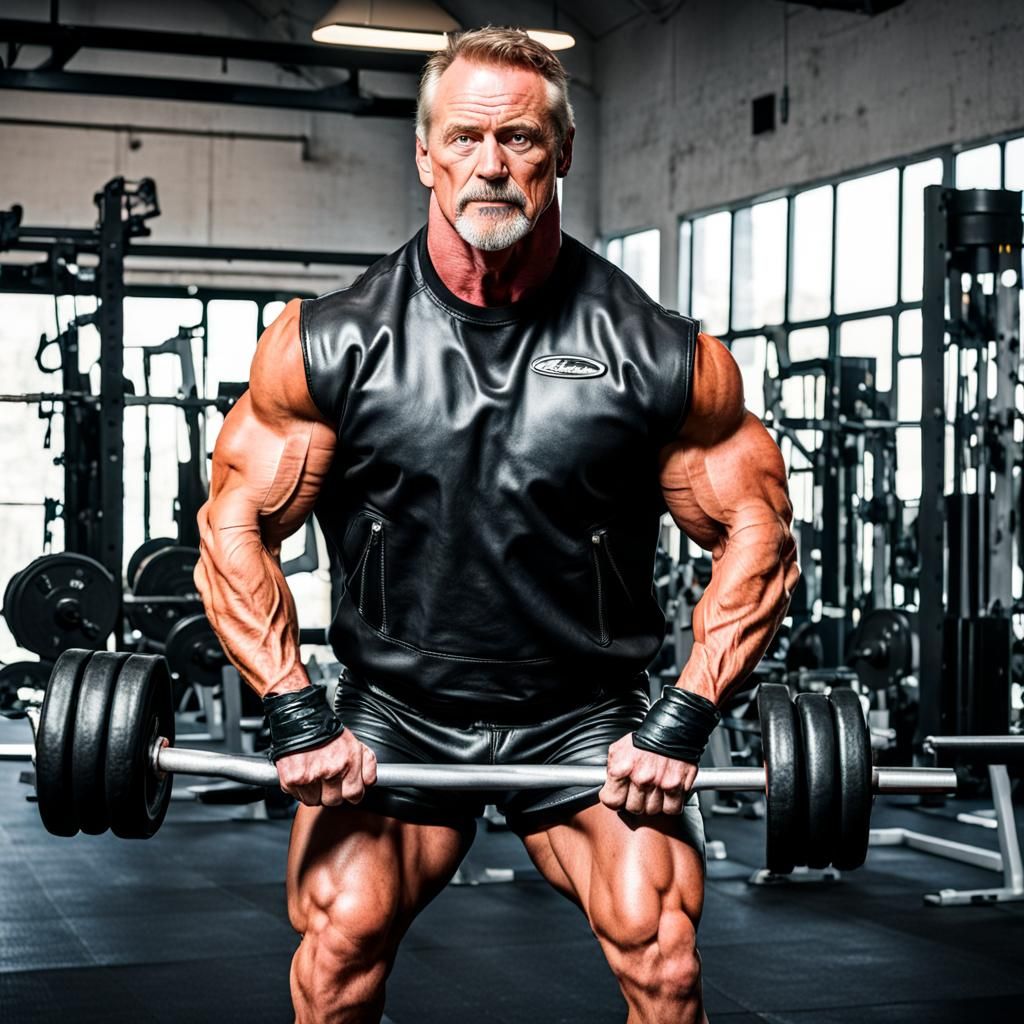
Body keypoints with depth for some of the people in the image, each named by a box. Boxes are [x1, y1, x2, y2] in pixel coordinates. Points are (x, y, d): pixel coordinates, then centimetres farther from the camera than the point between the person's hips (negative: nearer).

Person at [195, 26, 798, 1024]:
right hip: (394, 709, 1)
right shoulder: (332, 343, -7)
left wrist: (683, 721, -9)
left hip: (589, 714, 0)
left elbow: (755, 528, -1)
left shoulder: (659, 355, -9)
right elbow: (236, 524, -1)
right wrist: (298, 719, -10)